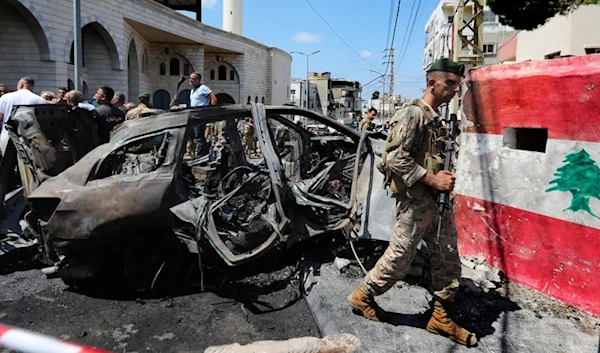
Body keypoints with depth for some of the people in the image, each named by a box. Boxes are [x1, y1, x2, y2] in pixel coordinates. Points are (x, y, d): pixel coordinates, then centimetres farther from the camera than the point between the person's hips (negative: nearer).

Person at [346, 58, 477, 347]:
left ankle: (440, 317, 25)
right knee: (398, 260, 3)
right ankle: (362, 296, 25)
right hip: (415, 201, -9)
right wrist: (432, 179, -20)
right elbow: (396, 158, -22)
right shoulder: (413, 114, -13)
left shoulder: (437, 118, 14)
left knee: (448, 259, 11)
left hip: (437, 200, 9)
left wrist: (444, 178, 5)